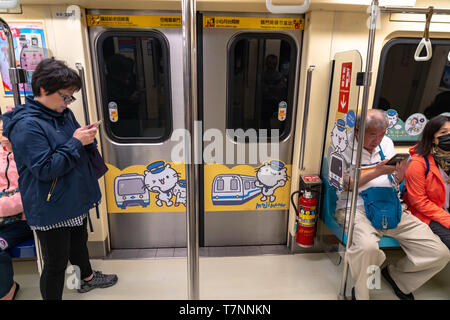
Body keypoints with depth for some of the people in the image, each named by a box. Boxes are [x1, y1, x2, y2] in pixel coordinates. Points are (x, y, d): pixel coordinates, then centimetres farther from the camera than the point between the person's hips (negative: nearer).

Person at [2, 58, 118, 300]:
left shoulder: (63, 113, 5)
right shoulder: (26, 125, -22)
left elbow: (77, 150, 15)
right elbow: (45, 169, -25)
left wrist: (86, 137, -7)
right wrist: (76, 142, -25)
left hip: (74, 199, 9)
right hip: (50, 209, -9)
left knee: (79, 242, 29)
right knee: (56, 263, 6)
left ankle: (87, 278, 53)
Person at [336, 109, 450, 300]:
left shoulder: (387, 143, 15)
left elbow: (394, 183, 19)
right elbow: (344, 186, -11)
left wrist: (400, 174, -4)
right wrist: (376, 172, -16)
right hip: (356, 207, -6)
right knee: (367, 247, -37)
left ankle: (396, 276, 24)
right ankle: (360, 293, -4)